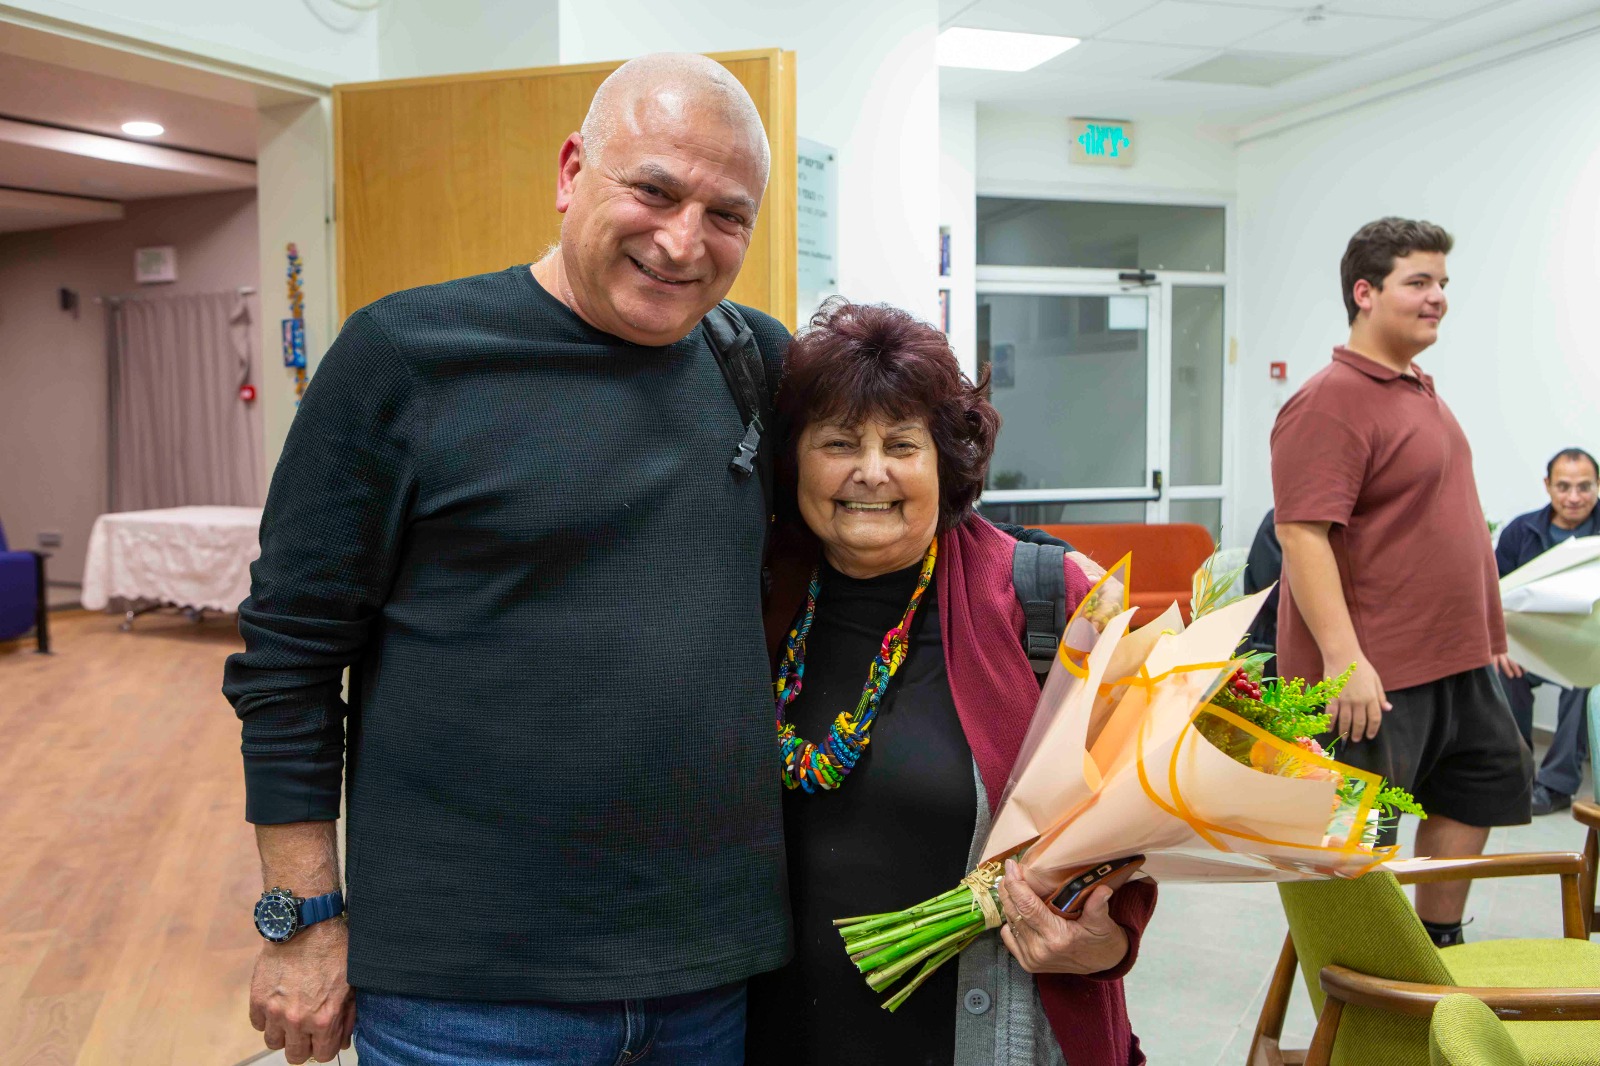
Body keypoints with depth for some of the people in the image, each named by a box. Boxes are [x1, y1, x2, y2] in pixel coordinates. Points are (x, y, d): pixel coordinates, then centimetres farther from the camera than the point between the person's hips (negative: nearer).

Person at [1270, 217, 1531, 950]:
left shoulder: (1419, 390, 14)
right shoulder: (1331, 401, -17)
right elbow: (1303, 534, -26)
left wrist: (1487, 627, 23)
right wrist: (1343, 656, -32)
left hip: (1456, 659, 11)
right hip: (1373, 670, -10)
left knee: (1483, 787, 22)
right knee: (1360, 842, 0)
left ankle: (1439, 946, 36)